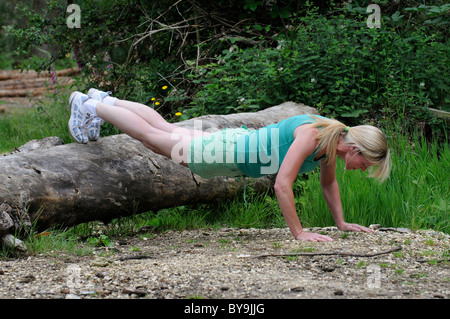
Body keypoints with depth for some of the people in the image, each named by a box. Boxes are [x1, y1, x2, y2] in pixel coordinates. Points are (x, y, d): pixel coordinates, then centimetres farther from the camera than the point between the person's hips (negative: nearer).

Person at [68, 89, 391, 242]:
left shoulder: (334, 138, -10)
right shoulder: (311, 135, -36)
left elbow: (329, 182, 8)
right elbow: (282, 184, -39)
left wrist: (341, 222, 6)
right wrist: (299, 233, -36)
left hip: (243, 144, 7)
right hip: (229, 153, -7)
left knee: (166, 130, 25)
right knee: (152, 135, 12)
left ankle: (105, 101, 43)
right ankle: (91, 106, 30)